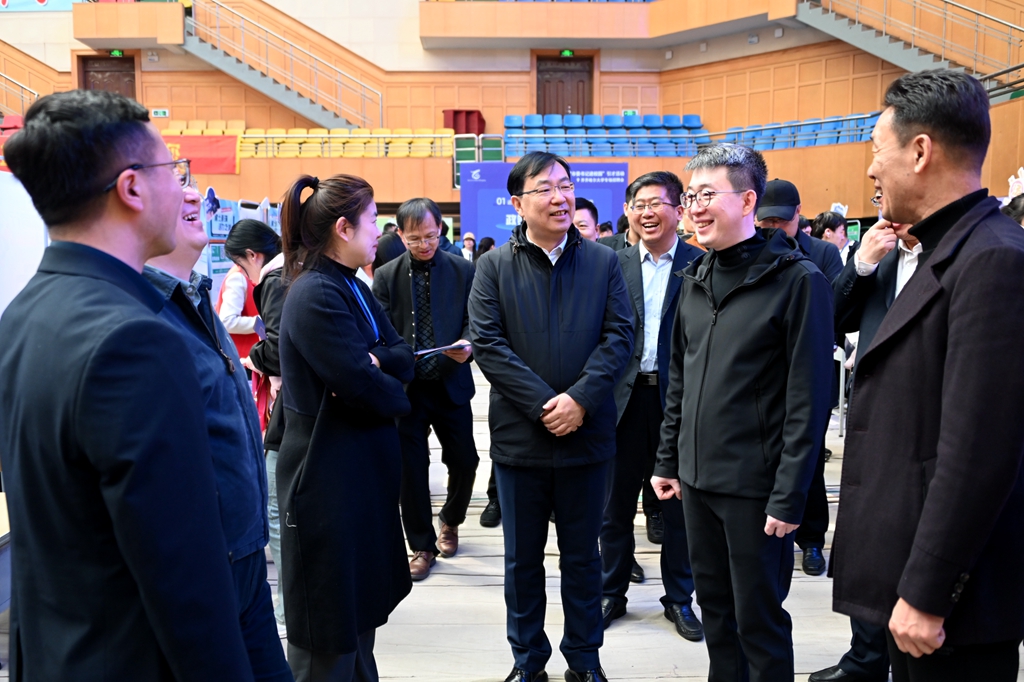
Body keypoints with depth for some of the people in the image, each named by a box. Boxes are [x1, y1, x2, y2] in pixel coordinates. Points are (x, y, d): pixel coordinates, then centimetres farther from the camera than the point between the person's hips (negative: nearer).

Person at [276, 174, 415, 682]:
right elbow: (364, 386, -25)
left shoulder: (353, 288, 9)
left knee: (361, 599, 21)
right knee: (330, 625, 5)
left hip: (364, 469, 9)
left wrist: (374, 360, -16)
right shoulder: (316, 296, -20)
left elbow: (402, 356, 5)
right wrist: (396, 395, -4)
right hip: (329, 474, -9)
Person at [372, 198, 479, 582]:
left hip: (452, 384, 0)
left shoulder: (463, 271, 1)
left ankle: (450, 521, 35)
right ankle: (423, 546, 23)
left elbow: (475, 321, 0)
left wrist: (468, 345, -21)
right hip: (406, 387, 0)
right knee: (411, 468, 6)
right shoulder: (386, 276, 2)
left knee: (464, 462, 4)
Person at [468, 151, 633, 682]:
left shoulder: (603, 263, 3)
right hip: (519, 435, 0)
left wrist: (580, 398, -16)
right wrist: (543, 404, -16)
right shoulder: (494, 266, -1)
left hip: (587, 434, 1)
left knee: (581, 556, 14)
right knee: (522, 559, 13)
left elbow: (619, 336, -3)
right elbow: (486, 344, -8)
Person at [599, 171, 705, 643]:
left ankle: (679, 599, 27)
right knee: (615, 503, 11)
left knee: (678, 505, 11)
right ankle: (612, 594, 28)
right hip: (625, 397, 2)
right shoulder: (614, 265, 5)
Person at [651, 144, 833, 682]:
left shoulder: (797, 281, -12)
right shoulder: (695, 278, 8)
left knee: (759, 619, 7)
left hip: (756, 485, -6)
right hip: (696, 477, 6)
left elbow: (808, 400, -14)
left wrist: (789, 496, -16)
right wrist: (668, 459, 12)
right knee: (714, 606, 18)